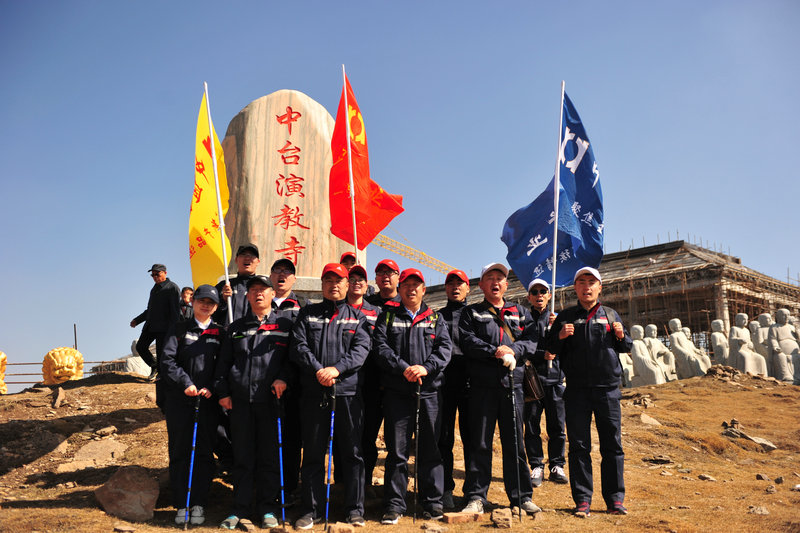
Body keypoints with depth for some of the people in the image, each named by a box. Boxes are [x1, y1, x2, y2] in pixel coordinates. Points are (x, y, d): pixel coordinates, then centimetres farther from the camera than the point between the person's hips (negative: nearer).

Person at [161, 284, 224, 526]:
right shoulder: (178, 329, 6)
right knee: (179, 452, 4)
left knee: (204, 453, 4)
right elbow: (167, 361, -3)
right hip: (179, 400, 0)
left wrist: (212, 388, -11)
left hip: (208, 401, 1)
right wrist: (185, 383, -14)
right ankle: (181, 505, 14)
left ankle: (199, 504, 14)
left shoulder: (220, 333, 8)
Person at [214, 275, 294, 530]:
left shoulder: (284, 324, 7)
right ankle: (241, 509, 16)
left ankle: (267, 508, 16)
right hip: (240, 400, 2)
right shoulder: (236, 327, 15)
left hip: (271, 399, -2)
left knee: (269, 456, 4)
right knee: (242, 456, 7)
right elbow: (224, 361, 14)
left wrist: (283, 378, -12)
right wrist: (222, 390, 4)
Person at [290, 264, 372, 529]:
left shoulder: (357, 316, 13)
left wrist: (337, 368, -16)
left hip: (348, 391, 0)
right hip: (314, 393, 1)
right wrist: (318, 370, -14)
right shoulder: (308, 313, 13)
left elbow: (362, 348, -1)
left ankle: (355, 509, 15)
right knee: (312, 454, 6)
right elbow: (299, 346, 1)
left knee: (352, 452, 4)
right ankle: (312, 509, 18)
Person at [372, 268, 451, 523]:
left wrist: (426, 368, -14)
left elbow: (444, 348, 3)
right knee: (397, 450, 2)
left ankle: (433, 502, 17)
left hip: (429, 391, 1)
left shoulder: (435, 318, 14)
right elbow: (380, 347, -1)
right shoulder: (387, 317, 11)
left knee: (430, 448, 6)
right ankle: (394, 504, 12)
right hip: (396, 392, -1)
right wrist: (403, 368, -15)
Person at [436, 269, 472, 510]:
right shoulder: (437, 316, 16)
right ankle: (445, 489, 14)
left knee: (472, 438, 3)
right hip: (444, 385, 1)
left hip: (470, 384, 0)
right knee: (444, 439, 3)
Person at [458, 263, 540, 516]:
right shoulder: (471, 313, 11)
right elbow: (467, 341, -4)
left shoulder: (521, 313, 18)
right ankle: (476, 497, 7)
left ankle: (522, 496, 16)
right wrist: (495, 351, -15)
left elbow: (532, 342, 5)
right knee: (480, 443, 1)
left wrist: (512, 350, -13)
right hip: (482, 384, -2)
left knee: (515, 441, 7)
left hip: (512, 383, 2)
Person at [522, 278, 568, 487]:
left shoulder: (557, 319, 14)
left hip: (554, 378, 2)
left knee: (557, 425, 4)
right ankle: (536, 467, 9)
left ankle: (556, 466, 14)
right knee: (532, 425, 0)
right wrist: (543, 355, -12)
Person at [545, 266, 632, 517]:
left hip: (608, 388, 1)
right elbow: (550, 350, 9)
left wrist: (621, 337, -6)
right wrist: (560, 337, -11)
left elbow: (626, 347, 16)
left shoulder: (610, 315, 11)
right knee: (579, 446, 2)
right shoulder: (565, 317, 9)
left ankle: (615, 499, 15)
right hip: (577, 390, 0)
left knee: (612, 445, 4)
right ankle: (582, 500, 9)